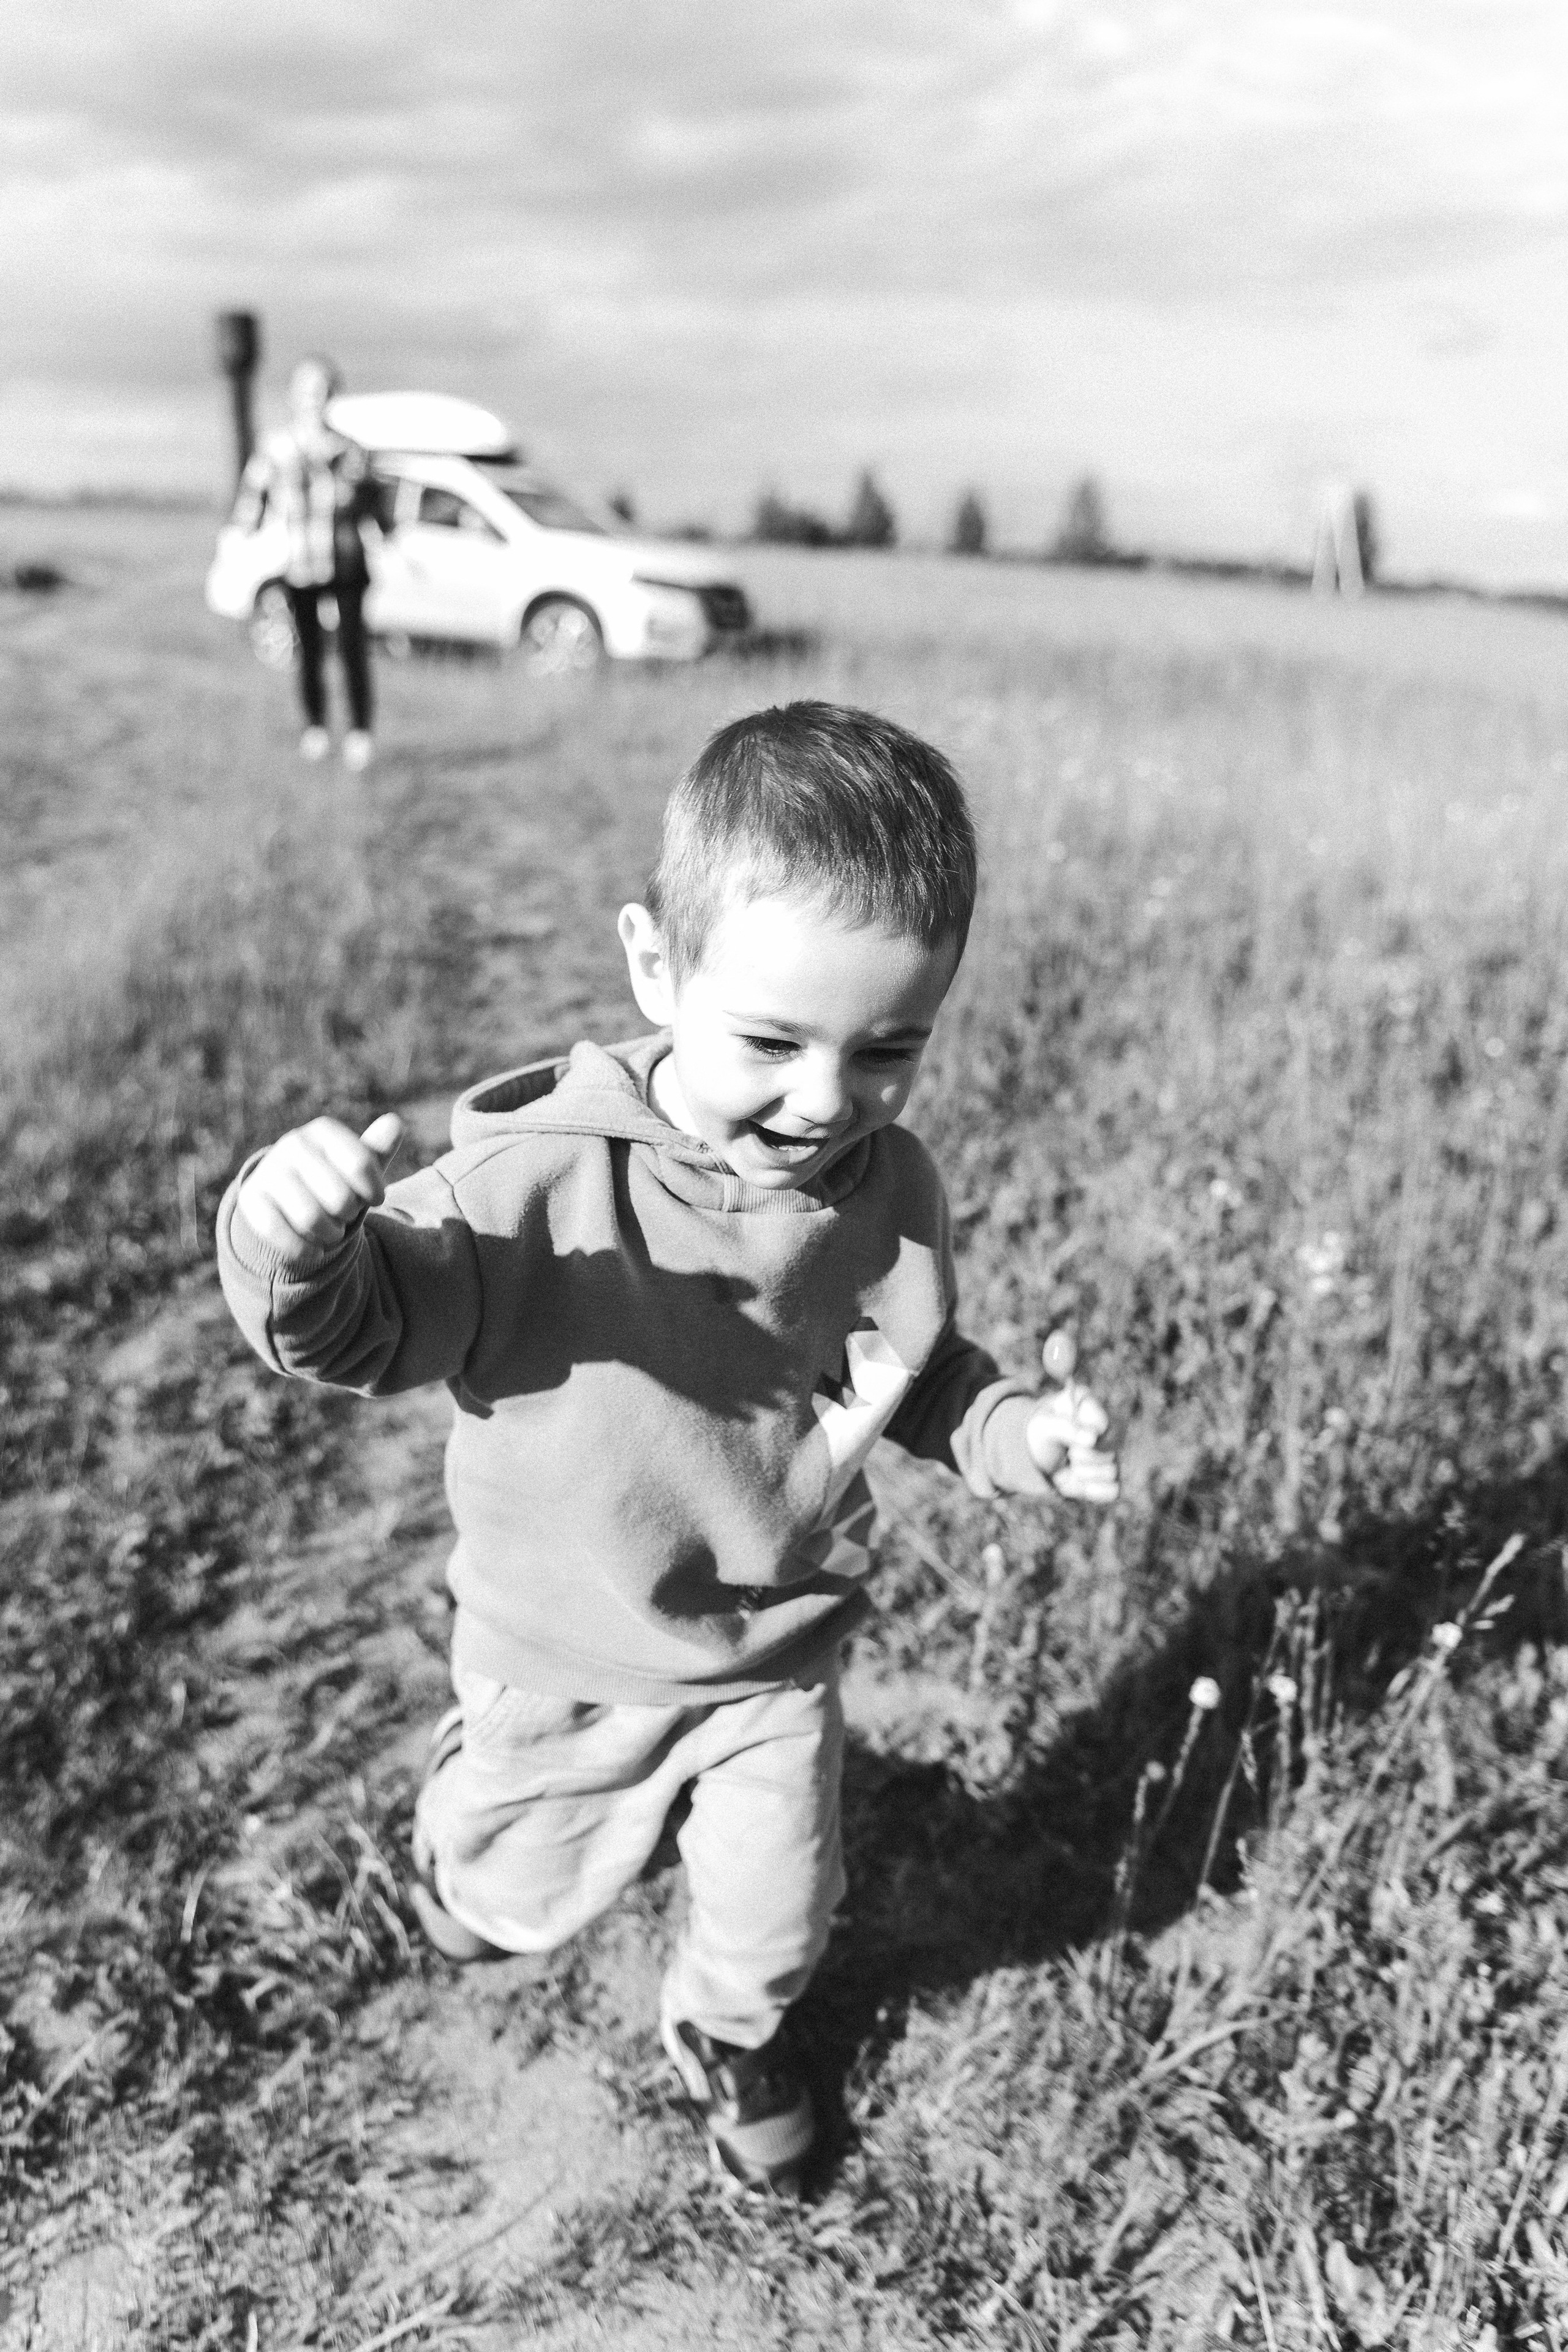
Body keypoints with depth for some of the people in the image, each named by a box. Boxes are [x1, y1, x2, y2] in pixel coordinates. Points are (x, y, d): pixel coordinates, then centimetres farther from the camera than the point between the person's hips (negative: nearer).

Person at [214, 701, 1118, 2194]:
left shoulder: (889, 1195, -17)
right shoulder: (543, 1175, -30)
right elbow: (365, 1332, -26)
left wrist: (1014, 1433, -18)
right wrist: (297, 1247, -48)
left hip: (774, 1660, 2)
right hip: (563, 1665, -1)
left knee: (773, 1924, 20)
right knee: (519, 1894, 25)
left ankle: (729, 2032, 56)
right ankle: (461, 1831, 63)